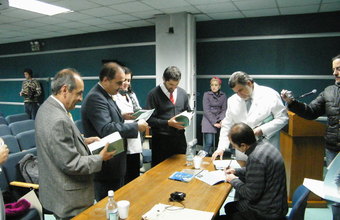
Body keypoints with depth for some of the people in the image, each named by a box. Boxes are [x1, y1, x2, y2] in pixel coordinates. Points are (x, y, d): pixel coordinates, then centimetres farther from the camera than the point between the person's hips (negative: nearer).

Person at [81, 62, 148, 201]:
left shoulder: (105, 95, 10)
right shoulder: (95, 98, -21)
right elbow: (106, 129, -30)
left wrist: (122, 117, 8)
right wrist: (136, 126, -23)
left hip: (114, 162, 10)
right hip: (106, 166, -10)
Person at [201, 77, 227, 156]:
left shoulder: (223, 95, 9)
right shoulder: (206, 94, 0)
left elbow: (224, 109, 5)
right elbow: (206, 110, -5)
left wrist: (221, 121, -12)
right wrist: (214, 122, -13)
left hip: (220, 120, 3)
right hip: (209, 120, -3)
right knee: (209, 142, -14)